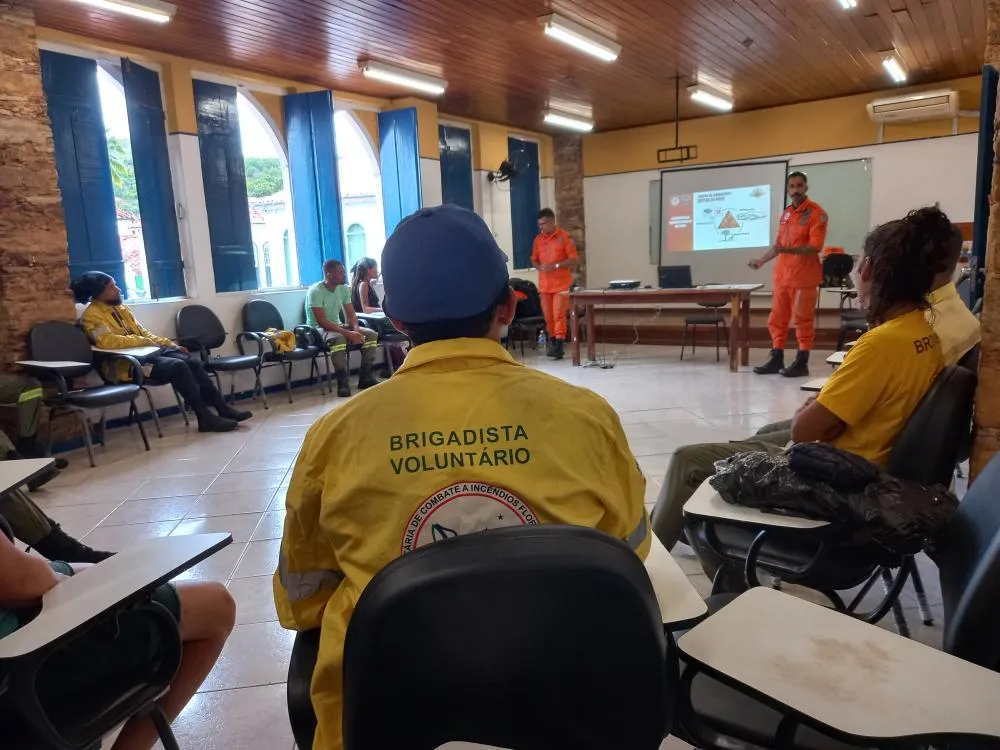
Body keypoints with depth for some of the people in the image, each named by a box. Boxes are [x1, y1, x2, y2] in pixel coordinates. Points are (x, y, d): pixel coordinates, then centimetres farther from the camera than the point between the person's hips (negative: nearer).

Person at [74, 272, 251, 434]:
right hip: (127, 363, -8)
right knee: (178, 366, -29)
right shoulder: (92, 315, -8)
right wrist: (142, 341, -19)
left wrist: (168, 343, 10)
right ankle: (205, 417, -27)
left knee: (193, 362, -12)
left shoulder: (120, 307, 18)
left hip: (147, 352, 8)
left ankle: (223, 408, -13)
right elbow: (107, 341, -25)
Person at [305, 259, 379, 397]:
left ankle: (365, 377, -10)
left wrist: (356, 330, -19)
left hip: (338, 326, 7)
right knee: (339, 338, -40)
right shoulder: (315, 291, -20)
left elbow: (351, 314, 4)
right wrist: (348, 333, -32)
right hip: (318, 329, -7)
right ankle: (342, 382, -30)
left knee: (371, 334, -12)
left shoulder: (344, 289, 2)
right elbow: (322, 322, -26)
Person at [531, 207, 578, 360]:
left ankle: (558, 346, -10)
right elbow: (534, 259, 17)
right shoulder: (538, 239, 11)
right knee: (548, 315, 6)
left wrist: (555, 265, -18)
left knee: (559, 314, -10)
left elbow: (573, 259, -6)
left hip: (562, 283, -5)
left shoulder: (564, 237, -4)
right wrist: (539, 267, -6)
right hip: (544, 283, 5)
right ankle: (552, 343, 18)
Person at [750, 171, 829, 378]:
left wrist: (787, 250, -28)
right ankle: (776, 359, 15)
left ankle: (802, 363, 4)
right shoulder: (786, 213, 14)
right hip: (782, 275, 7)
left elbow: (815, 247, -16)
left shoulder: (816, 213, -7)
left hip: (804, 277, -7)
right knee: (776, 319, 8)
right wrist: (761, 260, 18)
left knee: (803, 320, -2)